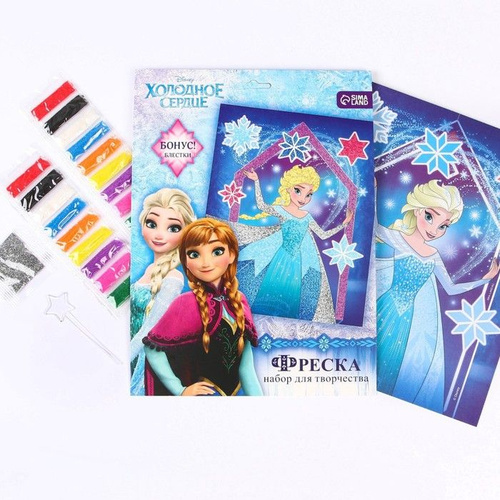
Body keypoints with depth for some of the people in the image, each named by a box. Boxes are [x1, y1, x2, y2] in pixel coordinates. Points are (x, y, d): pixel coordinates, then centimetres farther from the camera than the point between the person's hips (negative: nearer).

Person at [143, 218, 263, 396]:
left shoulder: (238, 300, -5)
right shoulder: (187, 304, -18)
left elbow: (246, 365, -2)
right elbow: (152, 348, -12)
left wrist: (256, 395, -4)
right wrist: (179, 390, -13)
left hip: (235, 390, 5)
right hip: (204, 391, -4)